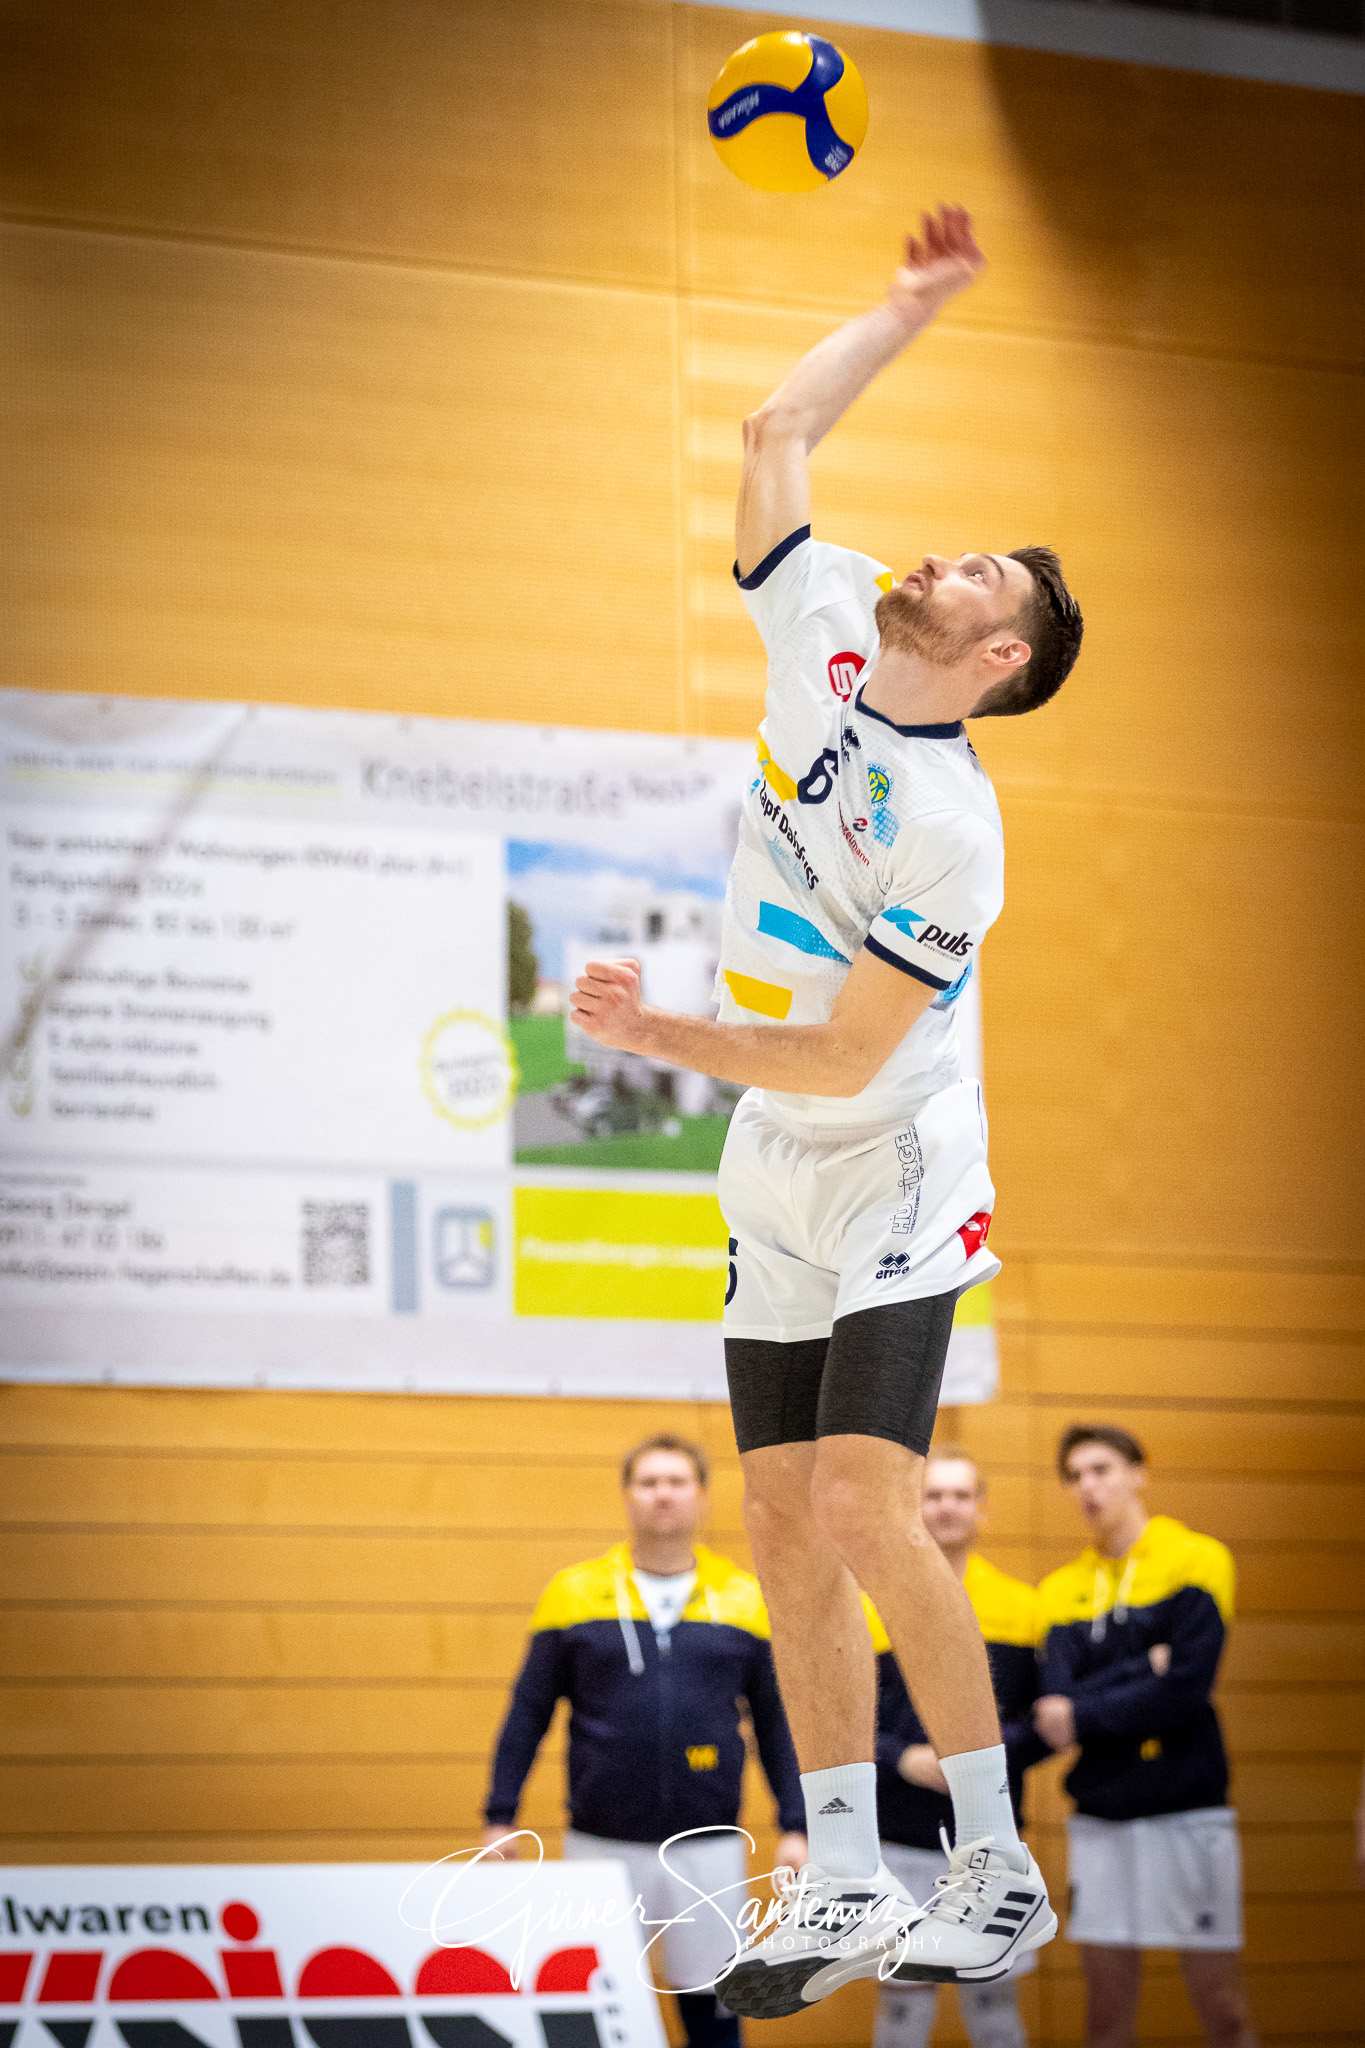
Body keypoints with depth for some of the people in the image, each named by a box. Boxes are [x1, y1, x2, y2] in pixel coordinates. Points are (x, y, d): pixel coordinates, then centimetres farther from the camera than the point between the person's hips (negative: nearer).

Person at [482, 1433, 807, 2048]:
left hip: (707, 1850, 1)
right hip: (601, 1842, 0)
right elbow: (528, 1714, 6)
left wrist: (795, 1826, 3)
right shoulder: (574, 1594, 2)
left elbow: (776, 1721, 9)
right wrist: (501, 1817, 1)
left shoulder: (746, 1600, 5)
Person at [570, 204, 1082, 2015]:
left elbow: (844, 1057, -19)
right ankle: (845, 1884, 7)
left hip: (892, 1178, -8)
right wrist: (915, 303, 14)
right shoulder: (830, 633, 1)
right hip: (776, 1187, 8)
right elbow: (780, 432, 10)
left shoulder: (950, 831, -19)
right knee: (787, 1528, 3)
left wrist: (663, 1036, -22)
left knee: (867, 1513, -18)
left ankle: (1000, 1870, -10)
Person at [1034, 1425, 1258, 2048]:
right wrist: (1143, 1670, -16)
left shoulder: (1195, 1562, -2)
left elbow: (1186, 1687, -14)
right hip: (1100, 1819, 4)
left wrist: (1083, 1715, -11)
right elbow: (1057, 1701, -4)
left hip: (1188, 1813, -4)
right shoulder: (1062, 1589, 10)